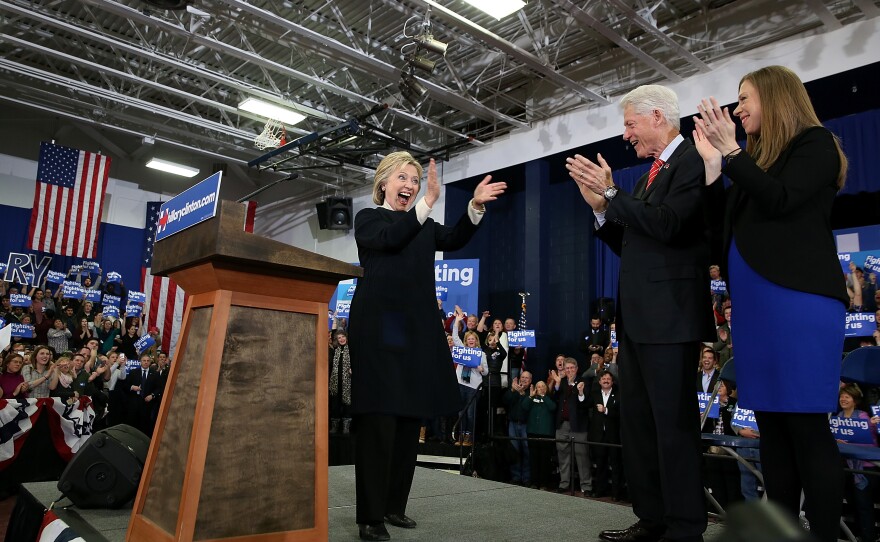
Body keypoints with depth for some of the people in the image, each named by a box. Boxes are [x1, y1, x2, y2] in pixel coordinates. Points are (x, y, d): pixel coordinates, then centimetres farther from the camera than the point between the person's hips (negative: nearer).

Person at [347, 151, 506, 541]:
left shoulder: (425, 226, 21)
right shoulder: (368, 218, 7)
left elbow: (455, 239, 2)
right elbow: (390, 238, -15)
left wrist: (476, 206, -13)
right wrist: (428, 203, -25)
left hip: (416, 329, 6)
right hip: (378, 327, -5)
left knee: (410, 419, 7)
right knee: (378, 421, -8)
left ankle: (394, 505, 18)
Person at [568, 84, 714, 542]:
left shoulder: (693, 161, -7)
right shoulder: (651, 173, 20)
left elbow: (667, 225, -21)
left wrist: (611, 192, -16)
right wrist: (602, 208, 6)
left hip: (669, 315, -10)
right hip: (636, 316, 10)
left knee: (673, 423, -4)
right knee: (636, 421, 13)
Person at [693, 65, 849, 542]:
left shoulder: (814, 144, 1)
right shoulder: (755, 158, 20)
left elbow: (781, 200, -15)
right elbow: (730, 224, 15)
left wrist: (731, 153, -11)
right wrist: (712, 165, 10)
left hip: (797, 300, -7)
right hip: (753, 303, 7)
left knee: (806, 426, -6)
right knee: (771, 424, 8)